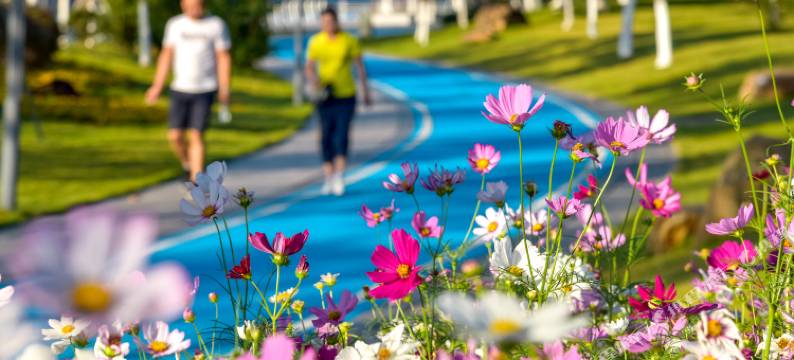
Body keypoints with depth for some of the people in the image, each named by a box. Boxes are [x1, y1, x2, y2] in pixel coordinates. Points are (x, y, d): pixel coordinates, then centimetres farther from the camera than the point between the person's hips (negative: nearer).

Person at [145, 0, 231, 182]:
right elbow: (166, 55, 10)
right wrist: (157, 86, 5)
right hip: (180, 89, 3)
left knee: (196, 135, -10)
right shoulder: (174, 24, 5)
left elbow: (224, 58, -3)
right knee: (175, 136, -1)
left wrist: (224, 90, -10)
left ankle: (196, 182, -6)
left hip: (205, 90, -3)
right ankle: (187, 163, 28)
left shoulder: (216, 25, -4)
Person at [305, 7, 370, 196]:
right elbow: (309, 68, 5)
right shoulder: (315, 42, 0)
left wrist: (365, 91, 6)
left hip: (346, 96, -2)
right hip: (325, 96, 2)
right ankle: (329, 179, 9)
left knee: (342, 136, -10)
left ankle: (339, 176, -6)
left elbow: (360, 66, 4)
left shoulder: (349, 41, -3)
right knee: (326, 136, 3)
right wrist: (313, 81, -16)